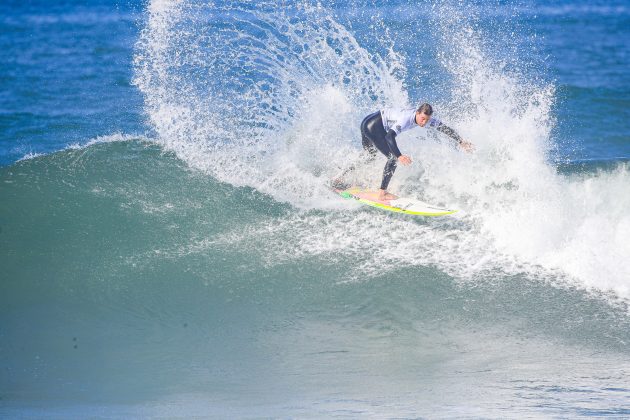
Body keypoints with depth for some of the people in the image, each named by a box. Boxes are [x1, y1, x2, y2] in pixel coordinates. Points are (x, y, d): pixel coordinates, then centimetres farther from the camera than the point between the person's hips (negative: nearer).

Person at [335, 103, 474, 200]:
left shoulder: (425, 119, -6)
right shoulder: (406, 119, -31)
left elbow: (444, 127, 4)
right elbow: (390, 136, -42)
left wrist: (460, 141, 6)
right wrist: (399, 156, -53)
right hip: (373, 126, -10)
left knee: (370, 157, 27)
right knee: (393, 157, -17)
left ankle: (341, 178, 34)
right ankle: (382, 193, -16)